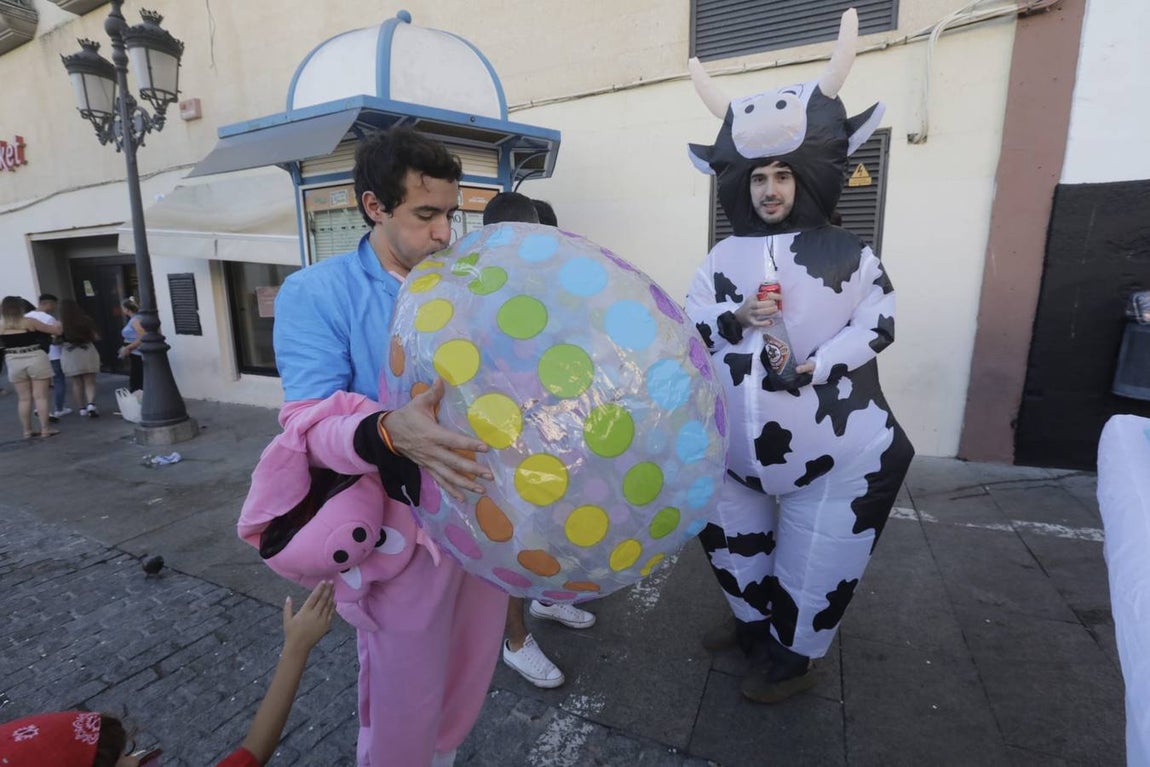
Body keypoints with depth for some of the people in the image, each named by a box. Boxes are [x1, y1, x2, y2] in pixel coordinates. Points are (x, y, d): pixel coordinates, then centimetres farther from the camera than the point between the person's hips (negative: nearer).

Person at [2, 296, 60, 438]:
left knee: (23, 398, 11)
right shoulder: (29, 322, -9)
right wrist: (57, 325, 22)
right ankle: (45, 429, 1)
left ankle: (27, 431, 15)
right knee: (41, 396, 1)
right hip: (35, 358, -3)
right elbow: (54, 330, 0)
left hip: (14, 362, 3)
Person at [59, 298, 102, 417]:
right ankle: (91, 404, -15)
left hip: (70, 355, 0)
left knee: (77, 383, 11)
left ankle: (82, 408, 15)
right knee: (90, 382, 4)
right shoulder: (86, 320, -4)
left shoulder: (61, 324, -7)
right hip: (88, 352, 0)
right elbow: (96, 337, 3)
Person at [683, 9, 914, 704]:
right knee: (730, 535, 20)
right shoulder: (724, 255, 6)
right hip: (737, 439, 5)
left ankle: (792, 661, 34)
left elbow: (879, 324, -8)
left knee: (813, 559, 9)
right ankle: (755, 622, 47)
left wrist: (809, 368, -22)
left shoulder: (848, 253, -5)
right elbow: (690, 324, 4)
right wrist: (735, 321, -16)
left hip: (830, 445, -4)